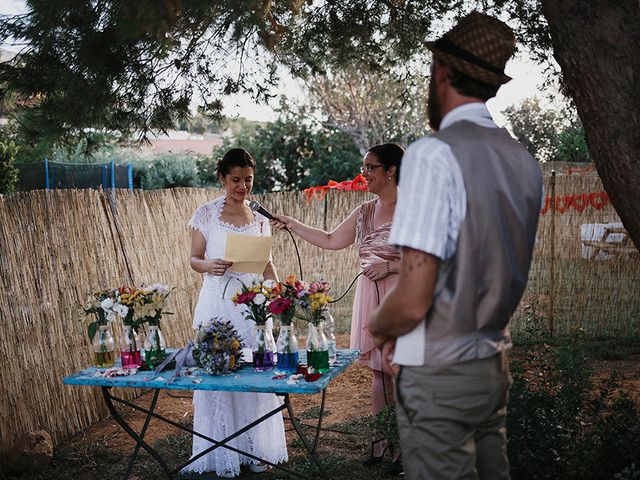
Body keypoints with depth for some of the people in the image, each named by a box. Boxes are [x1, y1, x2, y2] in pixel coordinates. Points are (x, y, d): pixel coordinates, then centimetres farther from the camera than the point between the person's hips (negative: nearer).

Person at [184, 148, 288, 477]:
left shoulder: (258, 220, 10)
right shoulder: (206, 214, 1)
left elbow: (266, 264, 13)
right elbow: (194, 258, 2)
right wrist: (209, 266, -21)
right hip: (218, 301, -3)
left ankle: (255, 449, 17)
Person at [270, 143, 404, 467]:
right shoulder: (364, 212, 13)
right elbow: (331, 240, 18)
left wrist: (390, 265, -18)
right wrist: (291, 225, 12)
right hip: (370, 296, 6)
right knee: (379, 372, 11)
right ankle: (381, 441, 20)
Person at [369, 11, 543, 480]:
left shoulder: (434, 153, -17)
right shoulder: (524, 160, 5)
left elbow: (413, 299, -21)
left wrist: (378, 326, 1)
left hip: (440, 374, -7)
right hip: (495, 365, 7)